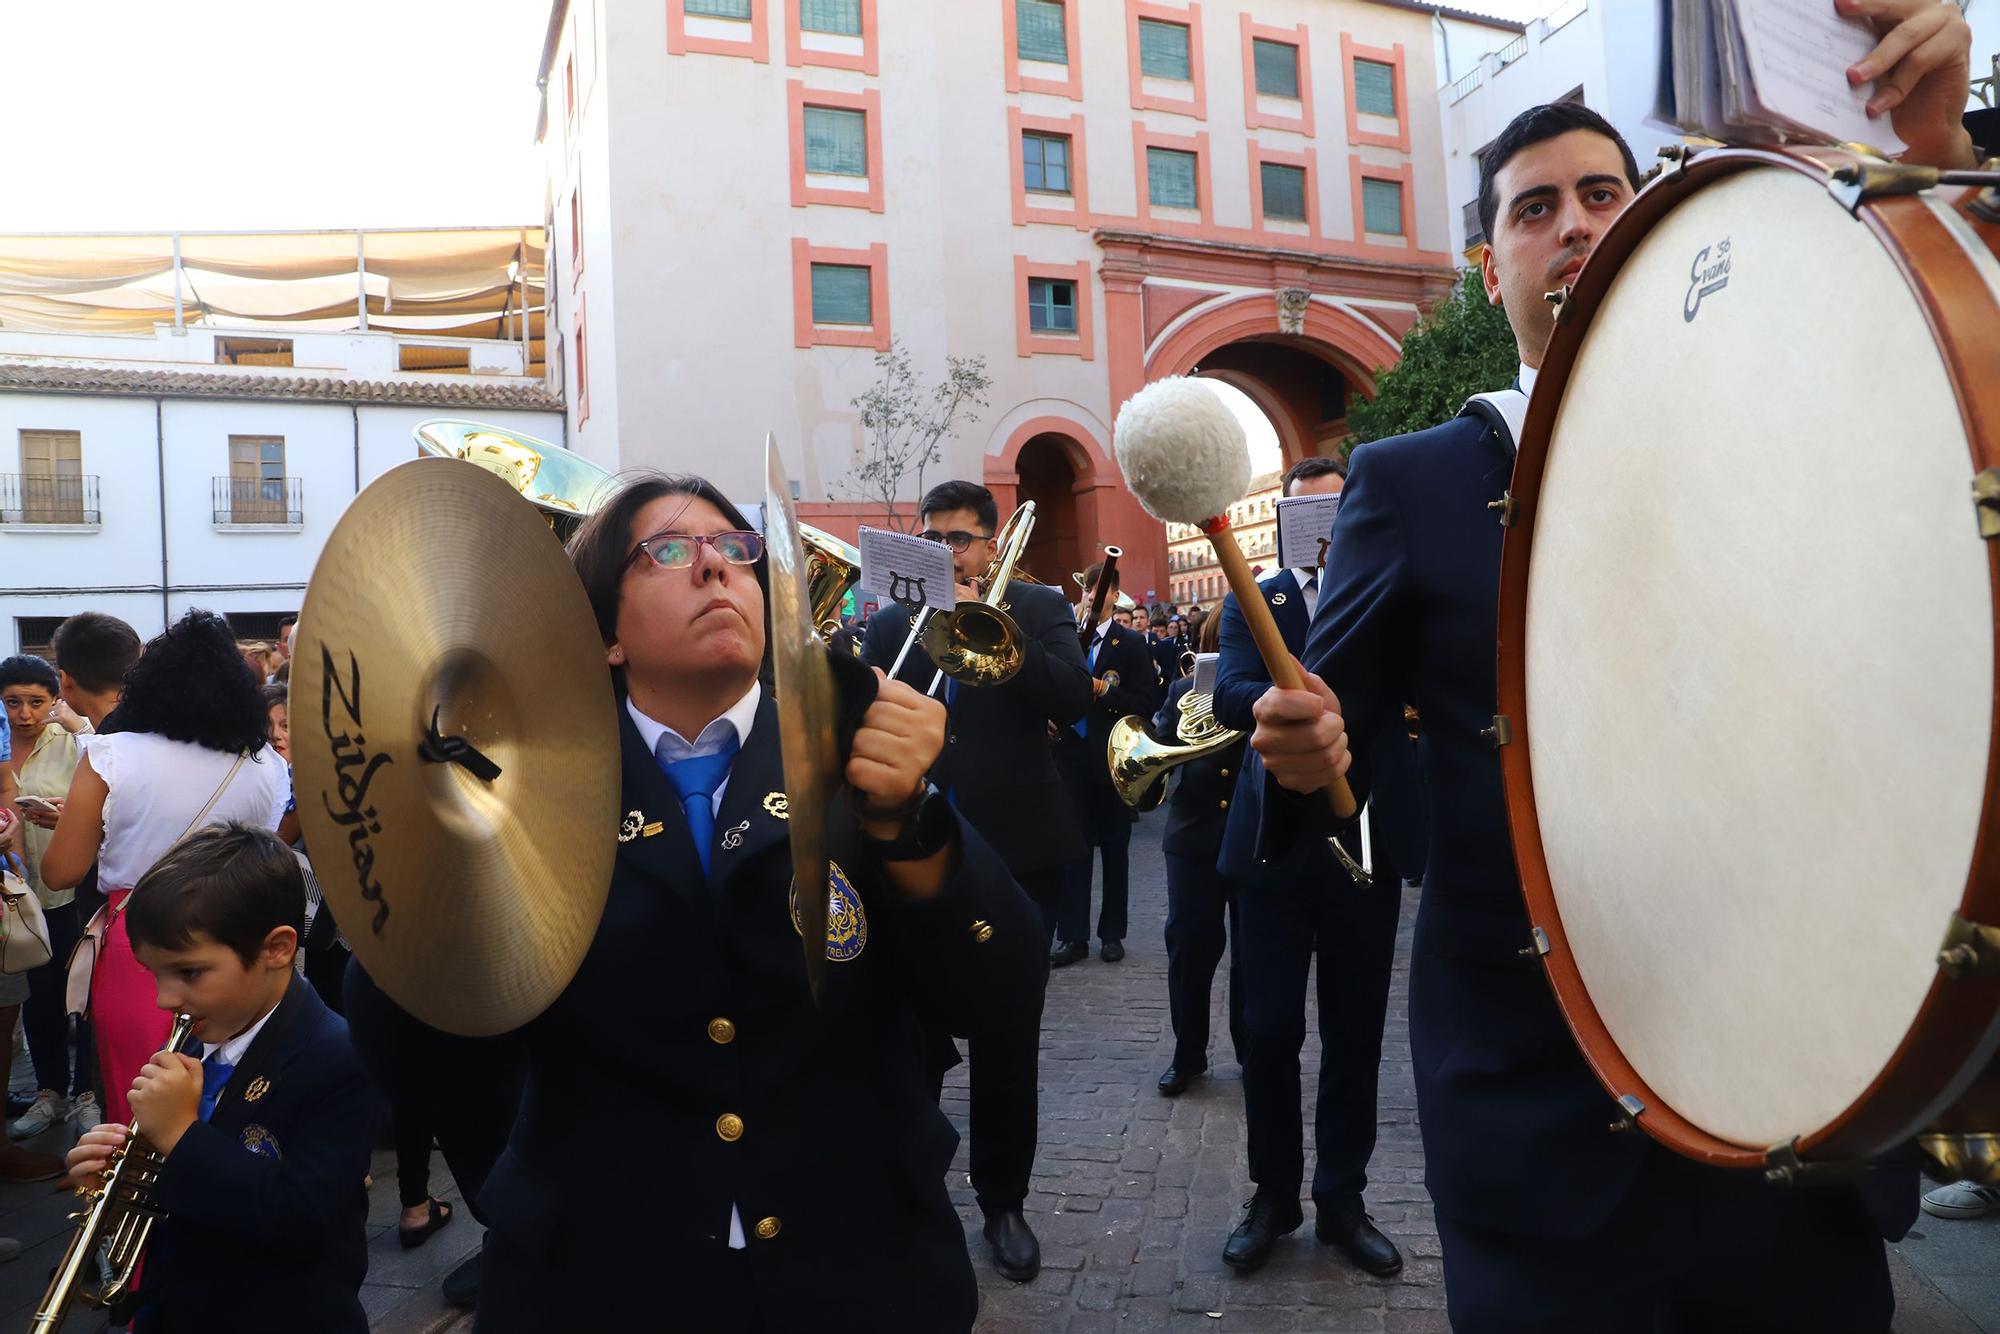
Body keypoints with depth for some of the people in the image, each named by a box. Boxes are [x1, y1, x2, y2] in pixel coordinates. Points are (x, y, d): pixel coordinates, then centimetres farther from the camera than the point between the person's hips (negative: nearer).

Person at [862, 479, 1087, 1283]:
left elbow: (1072, 698, -14)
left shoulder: (1037, 610, 2)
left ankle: (1003, 1202, 23)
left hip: (1016, 854, -1)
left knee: (1008, 1041, 8)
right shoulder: (891, 625, 7)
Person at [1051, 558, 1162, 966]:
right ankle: (1073, 935, 9)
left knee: (1115, 847, 7)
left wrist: (1104, 689, -21)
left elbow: (1147, 702, -8)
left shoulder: (1131, 643, -1)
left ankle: (1112, 933, 17)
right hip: (1073, 756, 2)